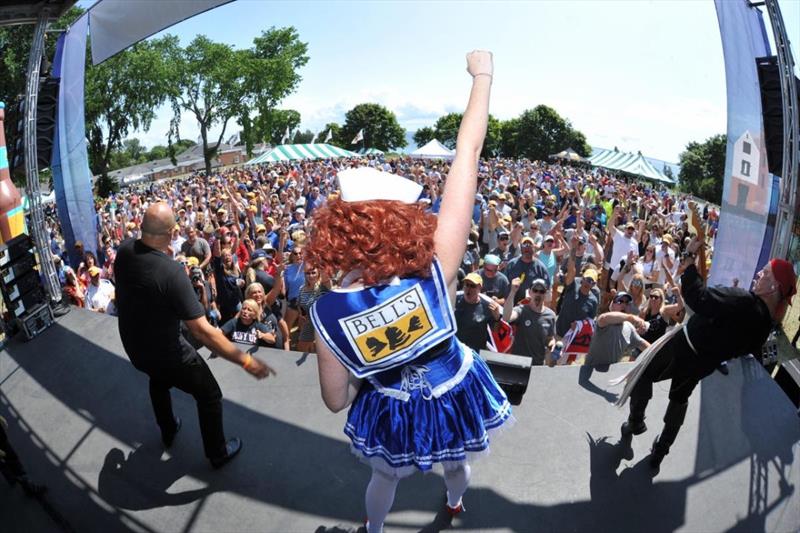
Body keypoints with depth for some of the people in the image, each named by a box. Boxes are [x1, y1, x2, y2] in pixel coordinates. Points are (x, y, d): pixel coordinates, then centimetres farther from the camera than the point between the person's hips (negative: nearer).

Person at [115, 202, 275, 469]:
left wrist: (161, 253, 6)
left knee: (158, 378, 38)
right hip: (165, 352, -7)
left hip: (133, 346, 7)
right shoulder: (172, 271, -35)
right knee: (209, 396, 15)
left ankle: (168, 431, 60)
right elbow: (202, 330, -35)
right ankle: (218, 453, 34)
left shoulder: (124, 250, -15)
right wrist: (246, 361, -32)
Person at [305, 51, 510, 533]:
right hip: (457, 399, 1)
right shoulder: (433, 270, -36)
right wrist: (482, 75, -20)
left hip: (392, 415, 0)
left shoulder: (329, 311, -29)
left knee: (386, 478, 35)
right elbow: (467, 156, -31)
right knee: (456, 465, 37)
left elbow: (337, 399, -14)